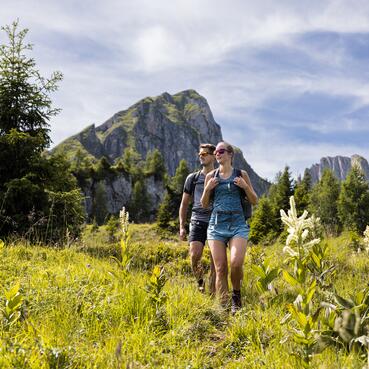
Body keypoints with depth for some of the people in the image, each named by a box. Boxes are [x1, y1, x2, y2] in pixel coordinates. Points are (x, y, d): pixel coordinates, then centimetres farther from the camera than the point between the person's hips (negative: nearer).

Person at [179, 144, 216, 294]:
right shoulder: (192, 178, 11)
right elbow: (184, 203, 14)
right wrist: (182, 226, 8)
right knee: (195, 255, -15)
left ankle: (213, 293, 12)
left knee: (215, 260, -1)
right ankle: (200, 281, 14)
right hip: (198, 221, 1)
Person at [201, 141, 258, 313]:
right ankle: (224, 306, 3)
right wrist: (207, 189, -3)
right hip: (216, 224, 2)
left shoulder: (241, 174, 8)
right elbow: (204, 204, 15)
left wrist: (245, 186, -7)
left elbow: (254, 201, 11)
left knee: (236, 263, -21)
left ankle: (236, 294, 7)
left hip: (237, 224, -1)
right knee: (220, 268, -6)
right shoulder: (211, 176, 11)